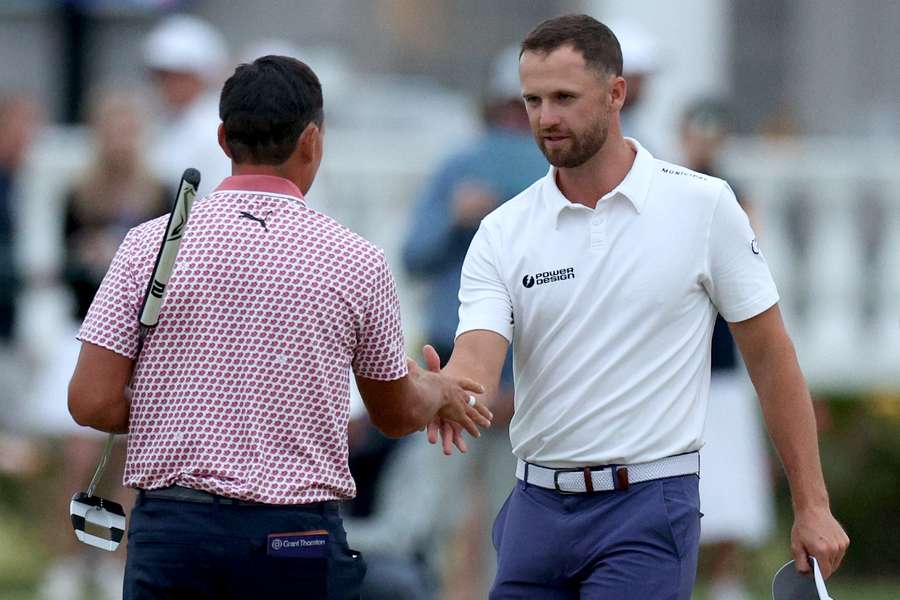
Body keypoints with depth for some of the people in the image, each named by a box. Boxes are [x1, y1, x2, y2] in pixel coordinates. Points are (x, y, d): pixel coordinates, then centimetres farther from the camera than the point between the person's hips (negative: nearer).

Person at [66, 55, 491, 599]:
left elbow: (93, 402, -4)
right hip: (296, 537, -1)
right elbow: (398, 414, 13)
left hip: (168, 534, 1)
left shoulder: (150, 244, -1)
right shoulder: (355, 260, -1)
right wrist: (438, 390, 36)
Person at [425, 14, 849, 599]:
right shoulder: (503, 234, 3)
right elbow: (477, 359, -10)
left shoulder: (703, 206, -3)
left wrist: (812, 506, 0)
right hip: (536, 507, 4)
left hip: (648, 510, -4)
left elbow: (769, 355, 2)